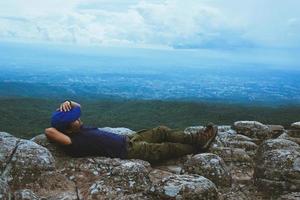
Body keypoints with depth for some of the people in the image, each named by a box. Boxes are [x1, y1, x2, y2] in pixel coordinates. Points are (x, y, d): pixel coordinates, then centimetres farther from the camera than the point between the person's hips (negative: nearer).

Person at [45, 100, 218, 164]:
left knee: (162, 131, 9)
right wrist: (59, 127, -15)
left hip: (128, 139, 9)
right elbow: (49, 131, -38)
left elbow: (78, 107, 12)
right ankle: (198, 147, 20)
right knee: (168, 148, 0)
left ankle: (196, 138, 19)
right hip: (128, 151, -9)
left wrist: (67, 104, -11)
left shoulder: (79, 129, 3)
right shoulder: (74, 142, -23)